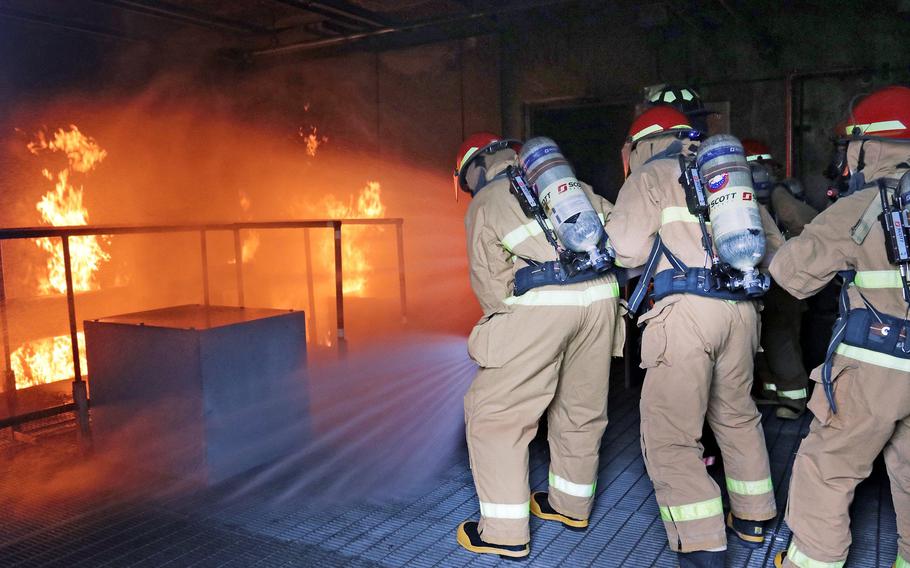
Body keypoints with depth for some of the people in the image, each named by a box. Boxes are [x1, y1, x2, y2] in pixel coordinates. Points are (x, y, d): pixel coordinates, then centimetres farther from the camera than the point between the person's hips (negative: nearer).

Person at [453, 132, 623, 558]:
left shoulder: (484, 203, 10)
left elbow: (489, 280, 3)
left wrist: (500, 324, 15)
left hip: (540, 305, -6)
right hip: (600, 298, 6)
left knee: (494, 415, 6)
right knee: (581, 408, 20)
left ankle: (504, 532, 9)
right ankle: (572, 506, 38)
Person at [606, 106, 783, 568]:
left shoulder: (652, 175, 3)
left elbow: (627, 247, -10)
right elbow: (772, 243, 19)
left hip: (685, 310, -7)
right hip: (740, 309, 7)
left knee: (671, 436, -1)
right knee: (737, 414, 24)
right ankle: (752, 518, 37)